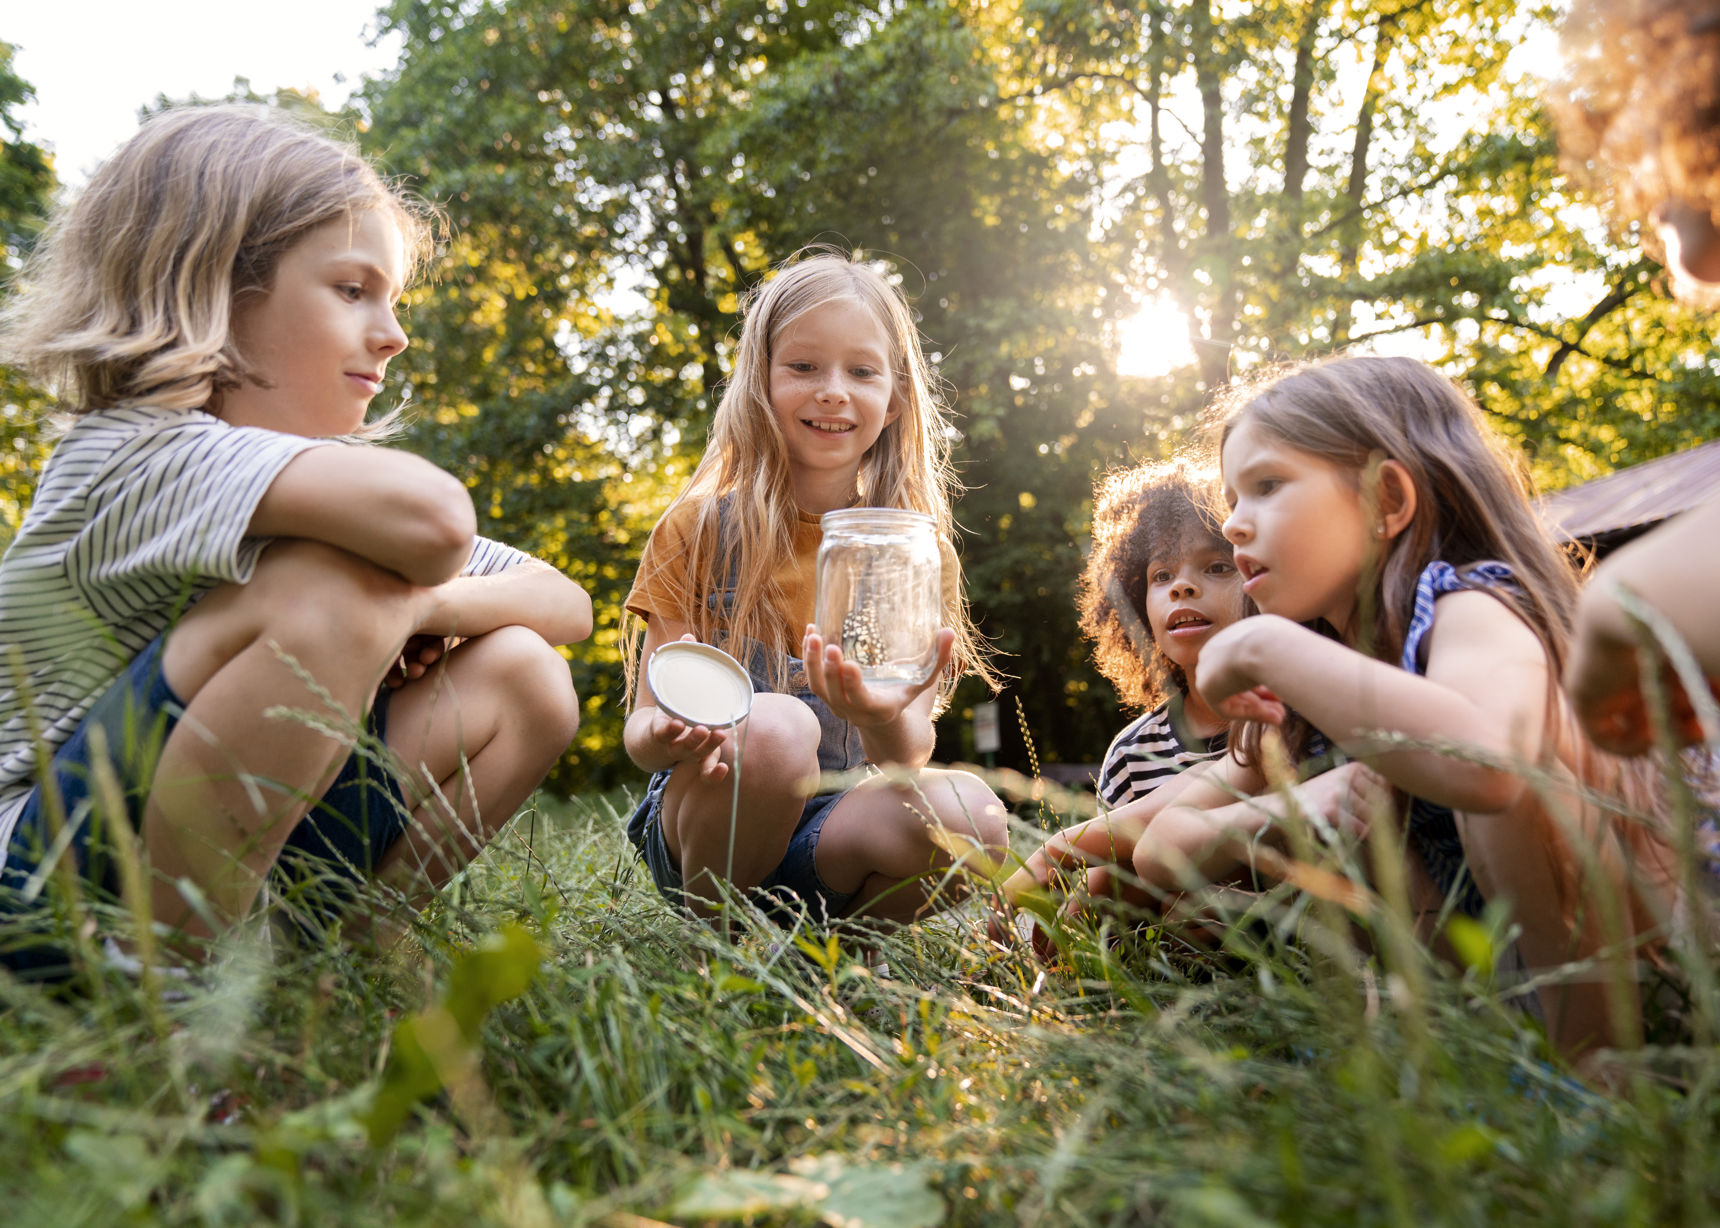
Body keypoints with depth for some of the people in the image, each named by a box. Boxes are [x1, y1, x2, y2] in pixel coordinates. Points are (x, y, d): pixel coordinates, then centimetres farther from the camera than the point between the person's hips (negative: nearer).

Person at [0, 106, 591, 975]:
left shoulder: (320, 483, 7)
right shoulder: (140, 454, -18)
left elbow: (568, 605, 6)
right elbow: (428, 517, -40)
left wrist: (425, 605, -12)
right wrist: (398, 594, -17)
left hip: (244, 881, 7)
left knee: (519, 677, -6)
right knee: (333, 587, -29)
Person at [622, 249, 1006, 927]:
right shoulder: (699, 529, -2)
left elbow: (911, 753, -6)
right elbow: (645, 721, -4)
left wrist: (888, 722, -31)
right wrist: (667, 737, -29)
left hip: (836, 832, 1)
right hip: (705, 821, -1)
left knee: (968, 813, -30)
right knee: (775, 725, -33)